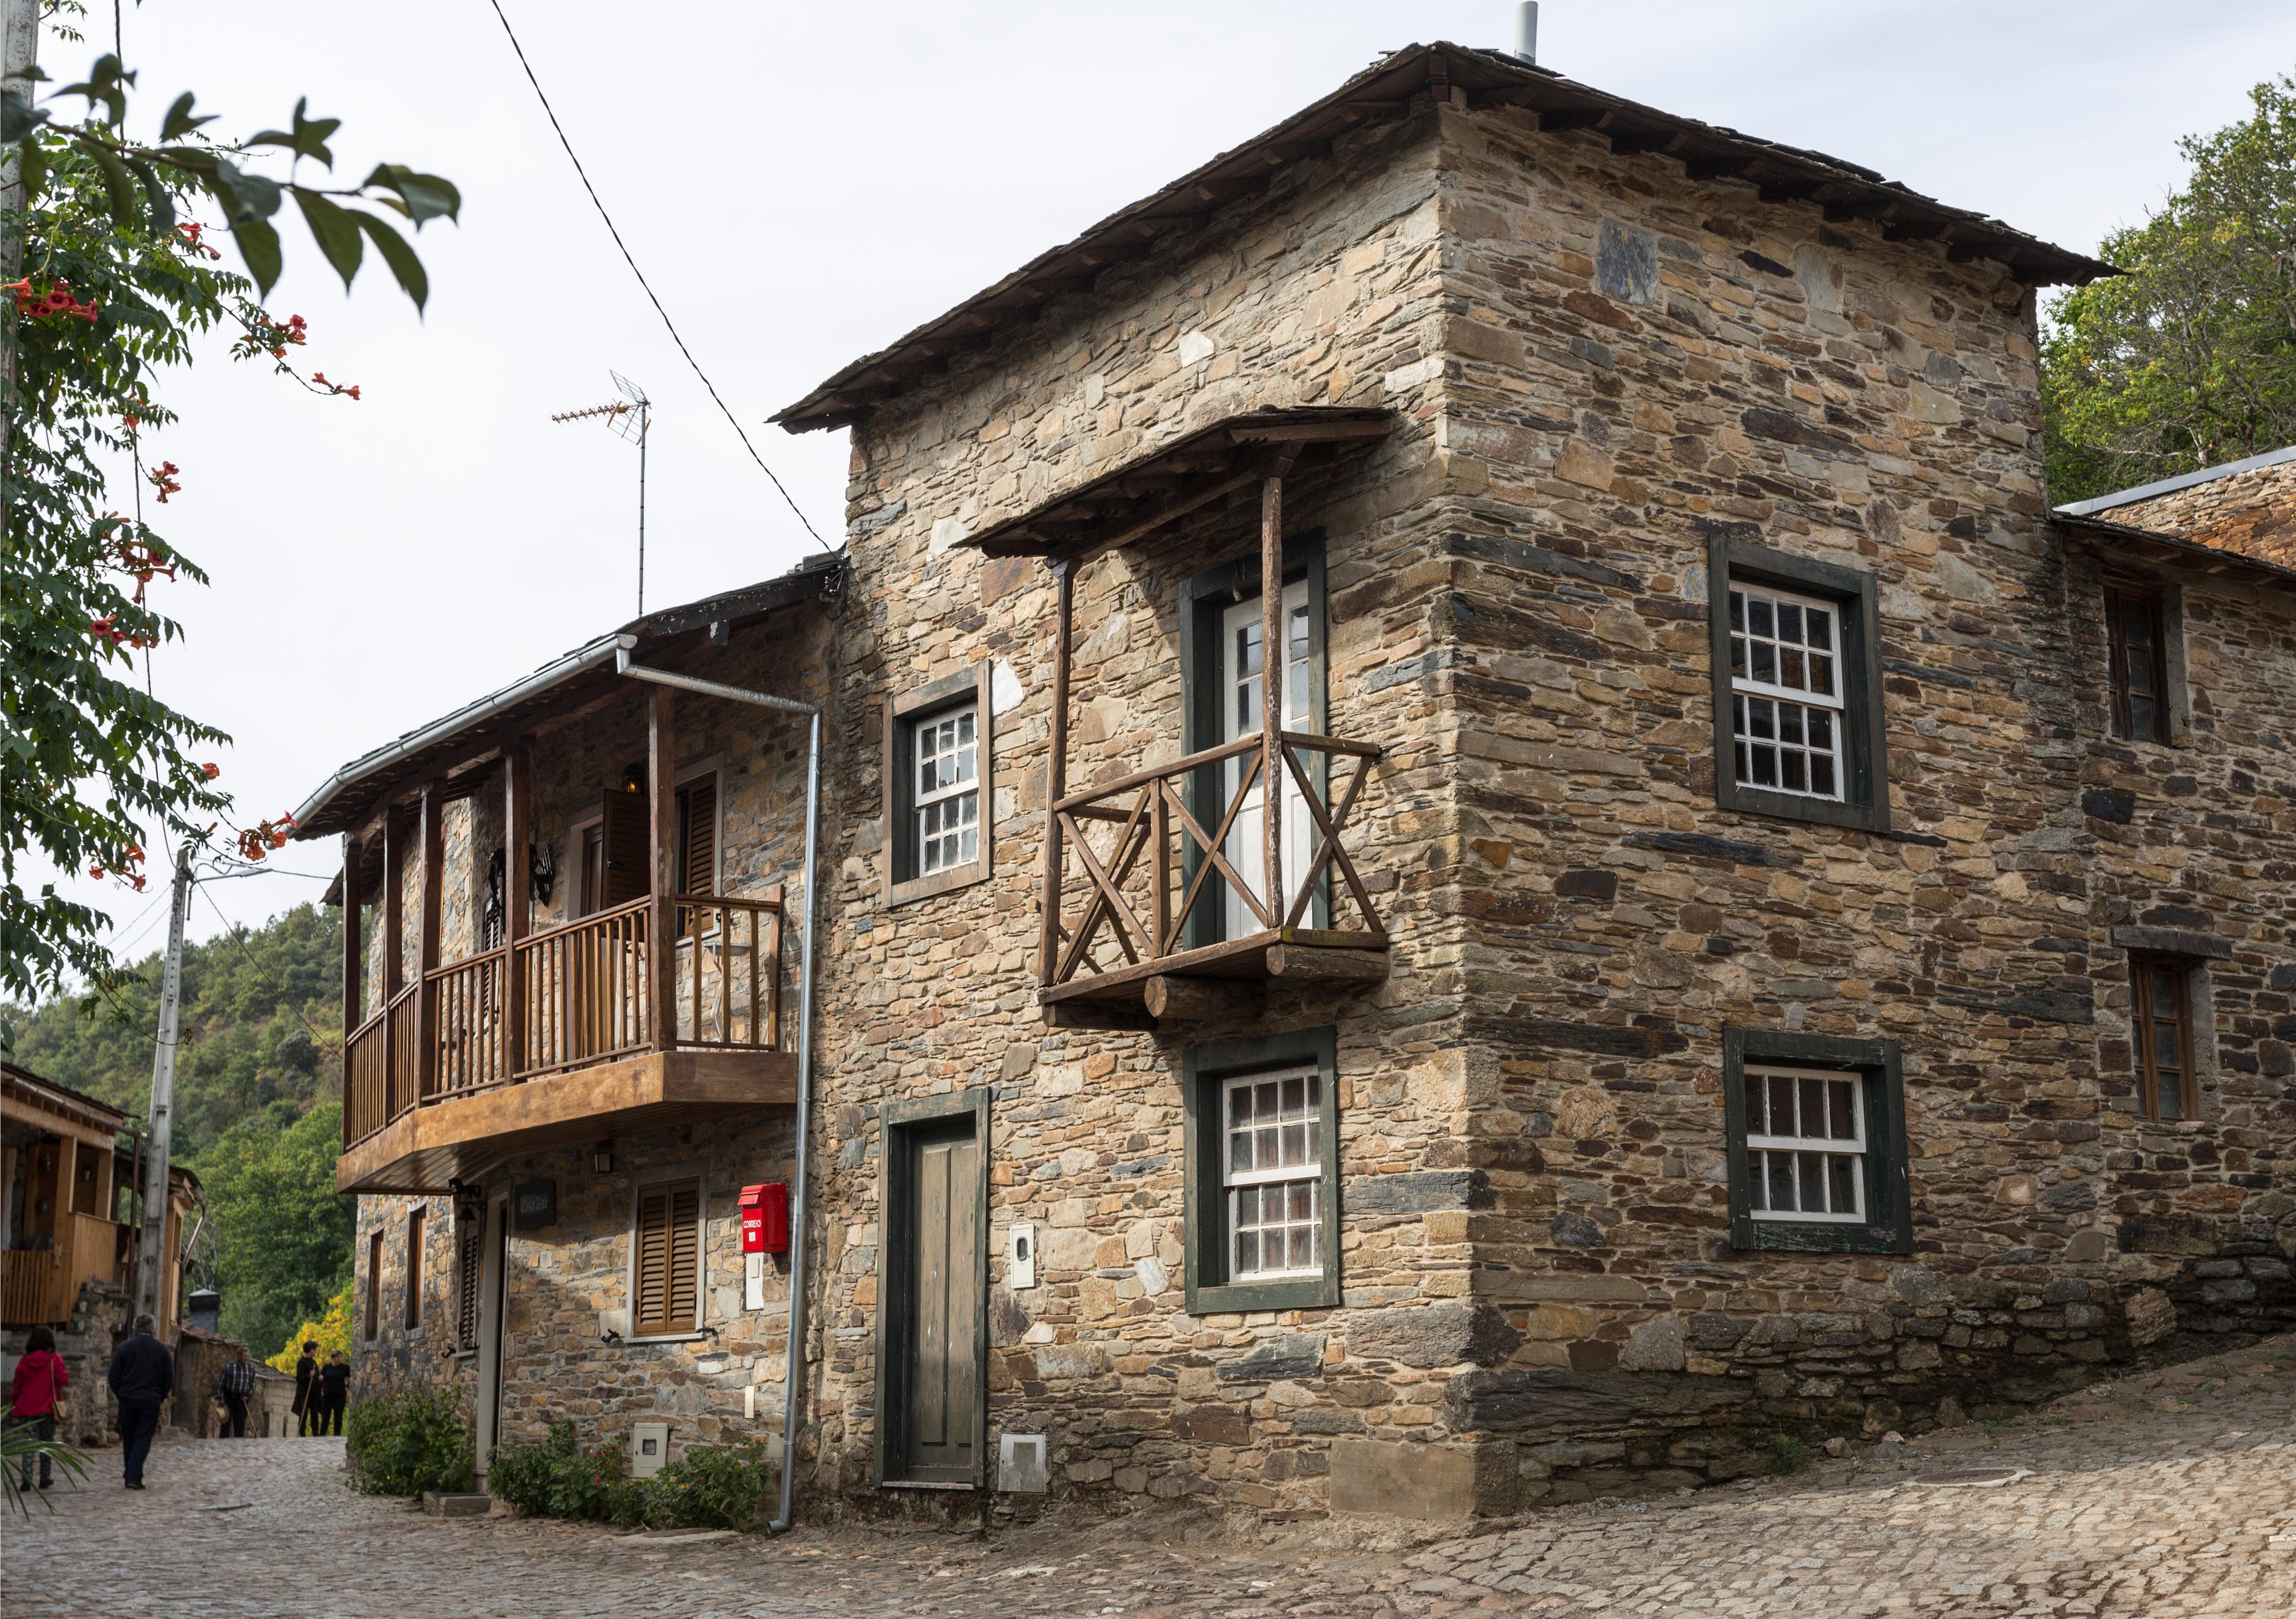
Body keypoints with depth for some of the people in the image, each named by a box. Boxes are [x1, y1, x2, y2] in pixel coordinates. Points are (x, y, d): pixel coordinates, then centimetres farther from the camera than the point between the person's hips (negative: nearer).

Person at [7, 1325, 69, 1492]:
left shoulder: (24, 1362, 5)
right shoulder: (54, 1360, -5)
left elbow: (17, 1386, 8)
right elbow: (62, 1379, -13)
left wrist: (15, 1405, 19)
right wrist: (67, 1373, 10)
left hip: (26, 1409, 2)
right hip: (47, 1408, -2)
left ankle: (27, 1478, -12)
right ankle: (45, 1478, 15)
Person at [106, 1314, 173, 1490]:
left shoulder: (124, 1348, -1)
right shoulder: (162, 1349, 0)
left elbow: (113, 1377, 1)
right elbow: (169, 1378, 3)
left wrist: (121, 1395, 14)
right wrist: (160, 1397, 14)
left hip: (127, 1401, 1)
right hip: (151, 1402, -1)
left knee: (129, 1439, 12)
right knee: (143, 1438, -1)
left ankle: (130, 1477, 15)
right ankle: (134, 1477, -13)